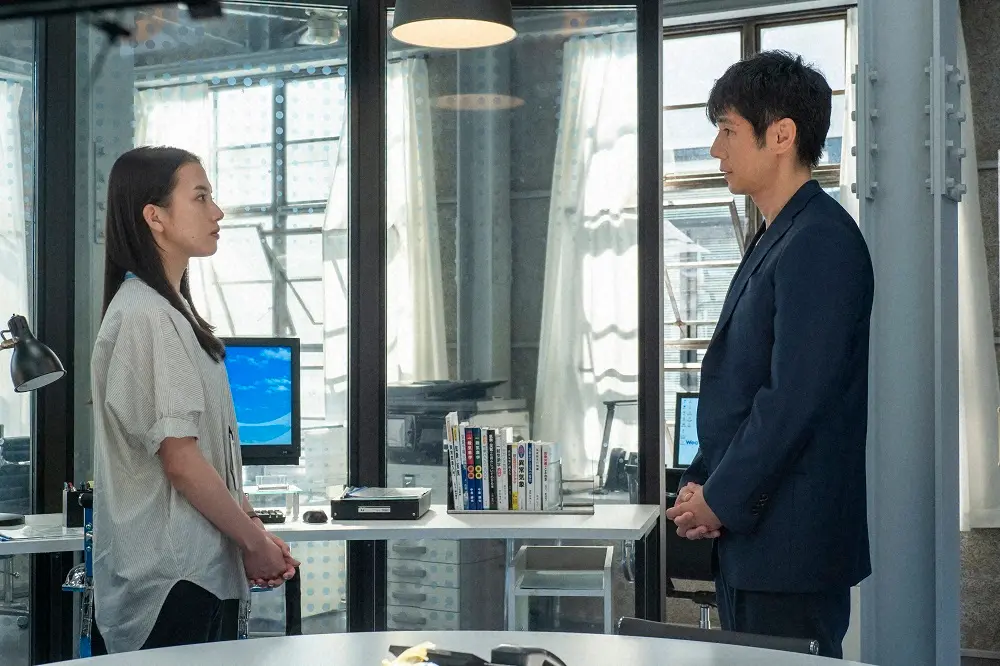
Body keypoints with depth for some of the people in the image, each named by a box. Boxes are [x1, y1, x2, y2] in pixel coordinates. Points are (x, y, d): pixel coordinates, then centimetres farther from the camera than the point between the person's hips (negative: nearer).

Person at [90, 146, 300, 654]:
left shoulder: (170, 308, 15)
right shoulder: (147, 317, -16)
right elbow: (180, 460, -19)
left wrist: (252, 528, 8)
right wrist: (255, 541, -9)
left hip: (198, 570, 9)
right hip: (170, 578, -9)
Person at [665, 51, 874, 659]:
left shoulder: (820, 242, -15)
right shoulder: (773, 242, 16)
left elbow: (795, 398, -21)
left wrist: (721, 499, -13)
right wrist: (702, 483, 8)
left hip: (789, 544, -9)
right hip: (748, 536, 9)